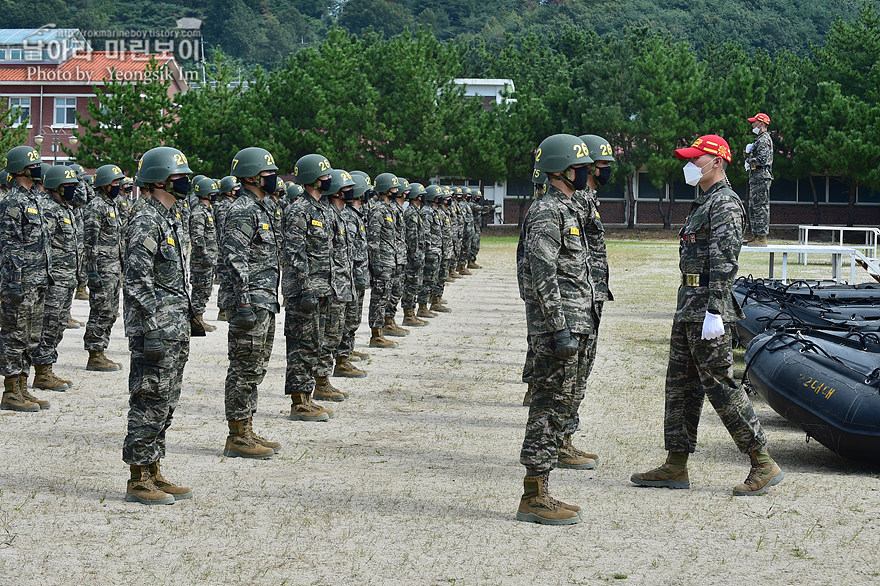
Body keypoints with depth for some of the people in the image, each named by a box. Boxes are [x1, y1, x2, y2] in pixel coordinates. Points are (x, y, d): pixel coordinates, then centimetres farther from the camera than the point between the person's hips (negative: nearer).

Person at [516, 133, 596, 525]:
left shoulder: (568, 209, 19)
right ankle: (533, 498, -6)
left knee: (567, 402, 14)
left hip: (575, 323, 10)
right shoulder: (547, 212, -13)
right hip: (559, 323, -10)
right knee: (552, 406, -8)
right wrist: (560, 329, -24)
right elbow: (543, 276, -20)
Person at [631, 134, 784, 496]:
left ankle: (763, 464, -1)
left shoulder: (725, 202, -12)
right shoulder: (703, 202, 20)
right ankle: (676, 466, 15)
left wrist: (714, 312, -25)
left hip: (708, 307, -10)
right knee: (681, 385, 10)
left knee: (719, 386, -8)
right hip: (689, 307, 10)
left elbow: (725, 261, -20)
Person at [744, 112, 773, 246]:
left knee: (760, 206, -11)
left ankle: (762, 237, -11)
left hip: (761, 176, -11)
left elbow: (762, 159, -23)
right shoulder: (760, 139, 20)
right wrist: (749, 154, 7)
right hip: (756, 176, 11)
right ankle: (755, 235, 17)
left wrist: (750, 160, -7)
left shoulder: (764, 139, -13)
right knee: (753, 206, 13)